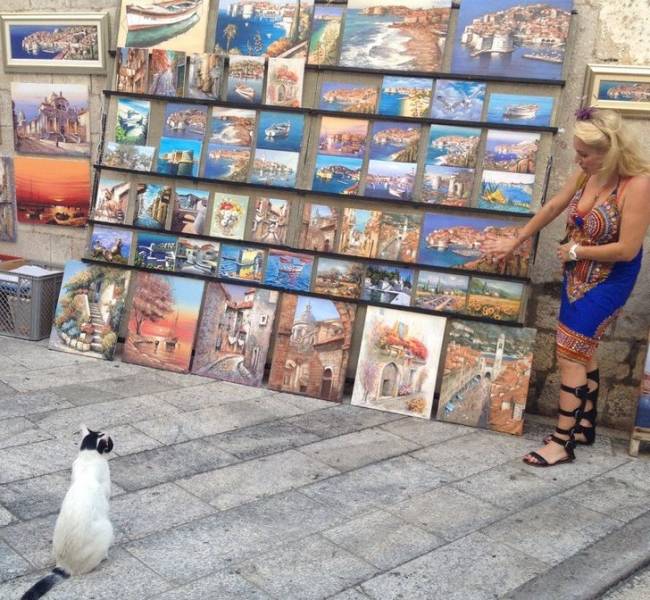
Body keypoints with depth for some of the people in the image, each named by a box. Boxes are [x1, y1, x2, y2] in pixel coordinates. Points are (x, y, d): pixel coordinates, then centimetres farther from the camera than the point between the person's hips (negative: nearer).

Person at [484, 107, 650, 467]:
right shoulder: (587, 175, -4)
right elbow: (552, 208, 9)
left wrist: (574, 250, -15)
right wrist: (514, 242, 15)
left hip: (607, 282, -7)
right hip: (577, 276, 7)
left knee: (569, 355, -8)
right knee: (582, 352, 15)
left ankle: (562, 442, 0)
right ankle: (585, 425, 30)